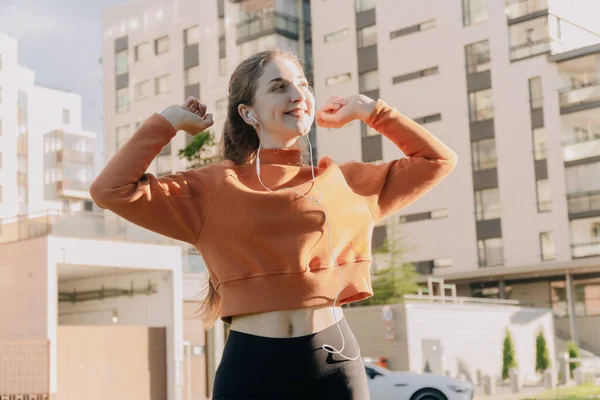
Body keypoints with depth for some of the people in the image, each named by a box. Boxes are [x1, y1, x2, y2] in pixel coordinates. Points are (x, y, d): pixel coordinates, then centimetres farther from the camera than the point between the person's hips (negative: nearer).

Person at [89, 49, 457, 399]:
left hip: (337, 360, 2)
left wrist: (368, 110, 18)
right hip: (253, 364, -2)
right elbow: (111, 190, -6)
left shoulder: (344, 181, 11)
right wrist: (170, 122, 2)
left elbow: (437, 161, 20)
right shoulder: (214, 188, 3)